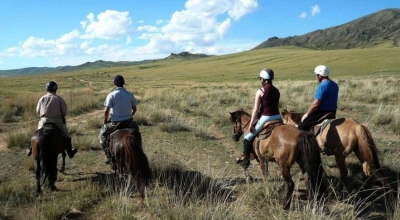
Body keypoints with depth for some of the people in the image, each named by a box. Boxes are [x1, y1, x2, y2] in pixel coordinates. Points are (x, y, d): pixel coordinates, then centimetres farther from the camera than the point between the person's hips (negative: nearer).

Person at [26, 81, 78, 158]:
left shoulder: (42, 98, 2)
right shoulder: (59, 99, -6)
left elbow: (37, 111, 8)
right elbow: (64, 112, -5)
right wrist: (61, 116, 16)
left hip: (44, 120, 3)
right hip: (57, 121, -2)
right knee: (66, 135, 11)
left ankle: (31, 147, 19)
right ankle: (70, 151, 13)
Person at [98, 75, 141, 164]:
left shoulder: (111, 95, -12)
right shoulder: (130, 95, -1)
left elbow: (106, 111, -15)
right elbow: (134, 109, 9)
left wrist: (104, 122, 1)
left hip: (115, 123, -3)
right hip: (129, 122, 3)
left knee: (102, 134, 21)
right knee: (137, 132, 32)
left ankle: (108, 156, 13)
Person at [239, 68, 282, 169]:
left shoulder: (260, 91, -9)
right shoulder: (277, 91, 7)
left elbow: (256, 109, -11)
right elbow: (277, 105, 12)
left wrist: (251, 124, -6)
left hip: (265, 118, -6)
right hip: (278, 117, 6)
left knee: (247, 138, 8)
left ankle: (246, 160, 8)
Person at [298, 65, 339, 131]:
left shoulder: (322, 86, -20)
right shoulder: (335, 85, 10)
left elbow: (315, 104, -22)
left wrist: (306, 114, -9)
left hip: (323, 113, -10)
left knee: (301, 127, -13)